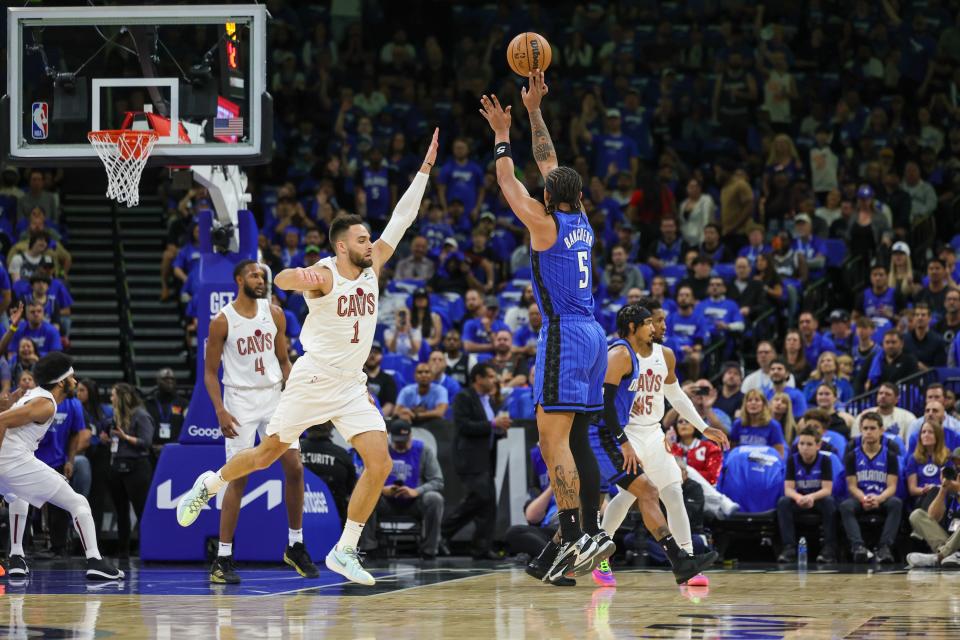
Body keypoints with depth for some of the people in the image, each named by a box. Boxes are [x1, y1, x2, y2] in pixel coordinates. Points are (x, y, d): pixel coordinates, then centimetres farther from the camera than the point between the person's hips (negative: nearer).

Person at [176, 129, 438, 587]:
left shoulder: (372, 269, 4)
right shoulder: (323, 275, -14)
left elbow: (401, 220, 5)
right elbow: (281, 280, -35)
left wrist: (425, 169, 0)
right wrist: (297, 276, -60)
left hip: (352, 387, 5)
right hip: (313, 380, -5)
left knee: (379, 464, -11)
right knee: (269, 453, 8)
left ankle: (344, 551, -4)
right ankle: (207, 486, 35)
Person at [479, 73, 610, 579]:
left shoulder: (546, 224, -7)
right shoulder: (580, 220, 12)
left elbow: (508, 183, 5)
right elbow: (548, 163, 23)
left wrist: (503, 136, 16)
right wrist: (534, 110, 29)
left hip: (564, 336, -8)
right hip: (592, 334, 8)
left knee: (554, 440, -11)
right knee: (576, 441, 11)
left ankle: (573, 536, -19)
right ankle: (592, 534, 9)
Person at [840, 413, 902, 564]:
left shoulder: (890, 456, 5)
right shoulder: (852, 456, 7)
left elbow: (892, 486, -2)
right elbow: (852, 485, 2)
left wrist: (878, 499, -24)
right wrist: (864, 499, -21)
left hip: (882, 499, 0)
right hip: (860, 498, 0)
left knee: (896, 503, -34)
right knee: (845, 506, -33)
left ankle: (884, 548, -43)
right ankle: (858, 546, -50)